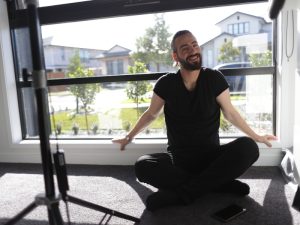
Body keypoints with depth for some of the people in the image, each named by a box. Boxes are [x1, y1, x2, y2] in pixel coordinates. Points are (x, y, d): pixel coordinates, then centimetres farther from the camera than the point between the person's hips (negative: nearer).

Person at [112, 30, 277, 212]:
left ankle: (179, 193, -26)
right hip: (179, 158, 0)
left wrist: (256, 137, 12)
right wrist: (129, 137, 20)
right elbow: (151, 114, 12)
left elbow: (230, 113, 7)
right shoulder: (165, 84, -4)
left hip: (211, 156, 0)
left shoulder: (214, 79, -5)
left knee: (248, 148, -29)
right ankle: (218, 183, -21)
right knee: (142, 166, -28)